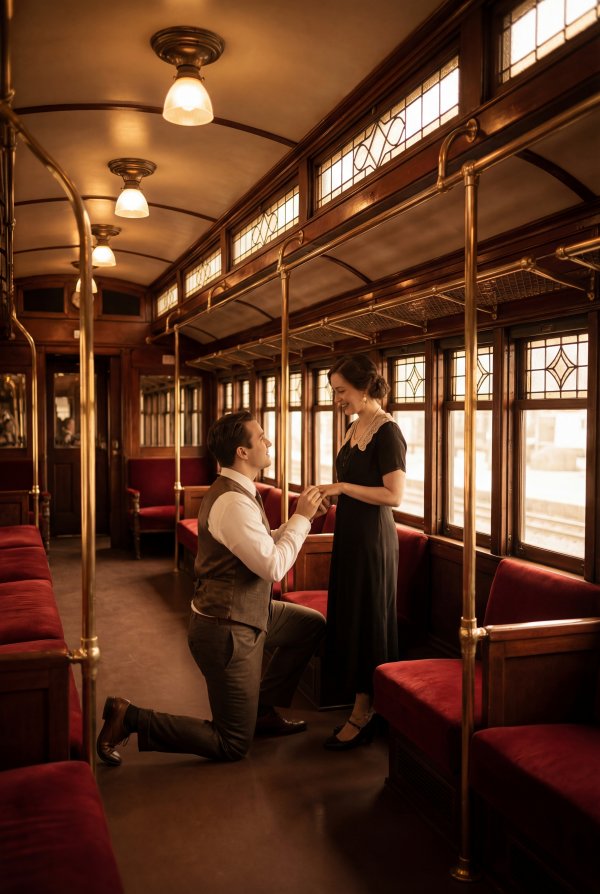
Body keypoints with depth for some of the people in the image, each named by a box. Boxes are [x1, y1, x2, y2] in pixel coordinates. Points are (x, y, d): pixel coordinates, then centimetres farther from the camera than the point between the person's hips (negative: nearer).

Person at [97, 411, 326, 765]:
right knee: (233, 745, 2)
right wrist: (302, 517, -16)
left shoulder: (239, 491, 7)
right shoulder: (233, 502, -25)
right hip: (226, 629, -10)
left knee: (312, 625, 21)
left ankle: (265, 710, 25)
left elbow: (264, 546, 16)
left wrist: (300, 518, 7)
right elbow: (274, 567, -27)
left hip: (243, 612, 10)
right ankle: (130, 717, 3)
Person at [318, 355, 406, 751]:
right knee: (348, 618, 13)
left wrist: (342, 487, -20)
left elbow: (394, 495, -21)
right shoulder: (355, 428, 12)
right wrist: (329, 495, 8)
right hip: (349, 534, 9)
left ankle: (363, 715, 14)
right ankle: (363, 706, 25)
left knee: (365, 620, 1)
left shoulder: (387, 432, -16)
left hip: (372, 538, -9)